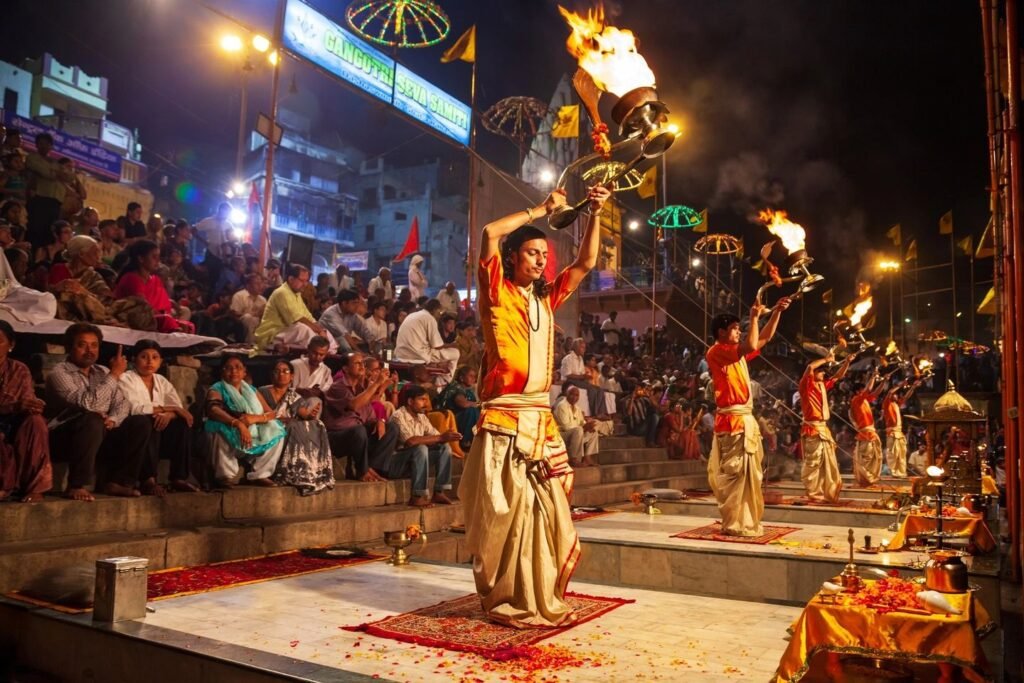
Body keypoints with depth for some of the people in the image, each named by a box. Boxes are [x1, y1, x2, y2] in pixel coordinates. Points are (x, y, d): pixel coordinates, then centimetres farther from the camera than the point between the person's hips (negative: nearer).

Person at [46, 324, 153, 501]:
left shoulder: (103, 373, 13)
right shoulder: (59, 373, -10)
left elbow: (122, 404, 6)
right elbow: (87, 403, -25)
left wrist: (112, 420, -17)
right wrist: (115, 374, -21)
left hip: (99, 437, 7)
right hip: (64, 439, -7)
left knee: (141, 422, -10)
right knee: (93, 421, -36)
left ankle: (117, 481, -8)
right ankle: (76, 485, -25)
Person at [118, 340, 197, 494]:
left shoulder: (162, 381, 11)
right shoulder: (126, 379, -5)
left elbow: (179, 409, -1)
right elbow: (134, 409, -21)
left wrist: (168, 415, -25)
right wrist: (170, 408, -21)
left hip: (157, 436, 5)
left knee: (183, 423, -19)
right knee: (149, 422, -33)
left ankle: (179, 478, -16)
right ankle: (148, 480, -33)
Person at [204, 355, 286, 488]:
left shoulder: (252, 390, 16)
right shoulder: (217, 389, 3)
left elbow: (272, 413, 4)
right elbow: (213, 410, -21)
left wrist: (255, 418, -19)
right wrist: (238, 423, -37)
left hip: (254, 437, 4)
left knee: (277, 431, -17)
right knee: (221, 431, -35)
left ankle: (259, 475, -13)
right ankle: (226, 476, -21)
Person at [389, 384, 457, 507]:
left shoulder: (421, 417, 8)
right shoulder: (398, 416, -17)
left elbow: (435, 437, 4)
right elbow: (410, 441, -32)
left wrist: (447, 437, -20)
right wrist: (440, 438, -31)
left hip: (414, 460, 8)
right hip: (394, 464, -8)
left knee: (445, 447, -4)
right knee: (421, 448, -32)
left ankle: (440, 493, -7)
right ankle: (418, 497, -27)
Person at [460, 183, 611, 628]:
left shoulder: (546, 299, 16)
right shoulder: (498, 293, 1)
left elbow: (585, 264, 16)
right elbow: (490, 233, -12)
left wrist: (595, 215, 5)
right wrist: (541, 210, -3)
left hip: (542, 420, 6)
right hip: (504, 421, -6)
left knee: (548, 510, 7)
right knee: (507, 513, -2)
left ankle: (545, 599, 19)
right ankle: (504, 602, 11)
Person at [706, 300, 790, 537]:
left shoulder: (737, 353, 17)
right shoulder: (716, 352, -11)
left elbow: (764, 339, 23)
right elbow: (751, 346, -25)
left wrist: (776, 312, 15)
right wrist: (755, 316, -13)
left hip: (745, 420, 10)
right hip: (732, 422, -10)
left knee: (747, 473, 12)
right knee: (735, 473, -7)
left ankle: (744, 521, 20)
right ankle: (734, 524, -1)